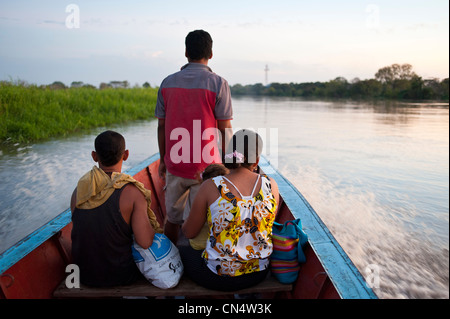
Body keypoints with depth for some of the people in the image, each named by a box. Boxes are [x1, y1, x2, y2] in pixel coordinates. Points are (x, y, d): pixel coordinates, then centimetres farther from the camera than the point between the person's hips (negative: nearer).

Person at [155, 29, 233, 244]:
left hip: (174, 164, 4)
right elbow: (225, 130, -8)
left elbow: (161, 126, 6)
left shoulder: (167, 83, 4)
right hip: (206, 166, -3)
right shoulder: (218, 83, -7)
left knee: (172, 218, 17)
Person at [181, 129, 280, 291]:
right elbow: (267, 226, 6)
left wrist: (185, 224, 16)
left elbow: (189, 233, -6)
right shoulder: (271, 185, -11)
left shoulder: (210, 187, -19)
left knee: (185, 251, 28)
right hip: (258, 273, 4)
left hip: (218, 278, -4)